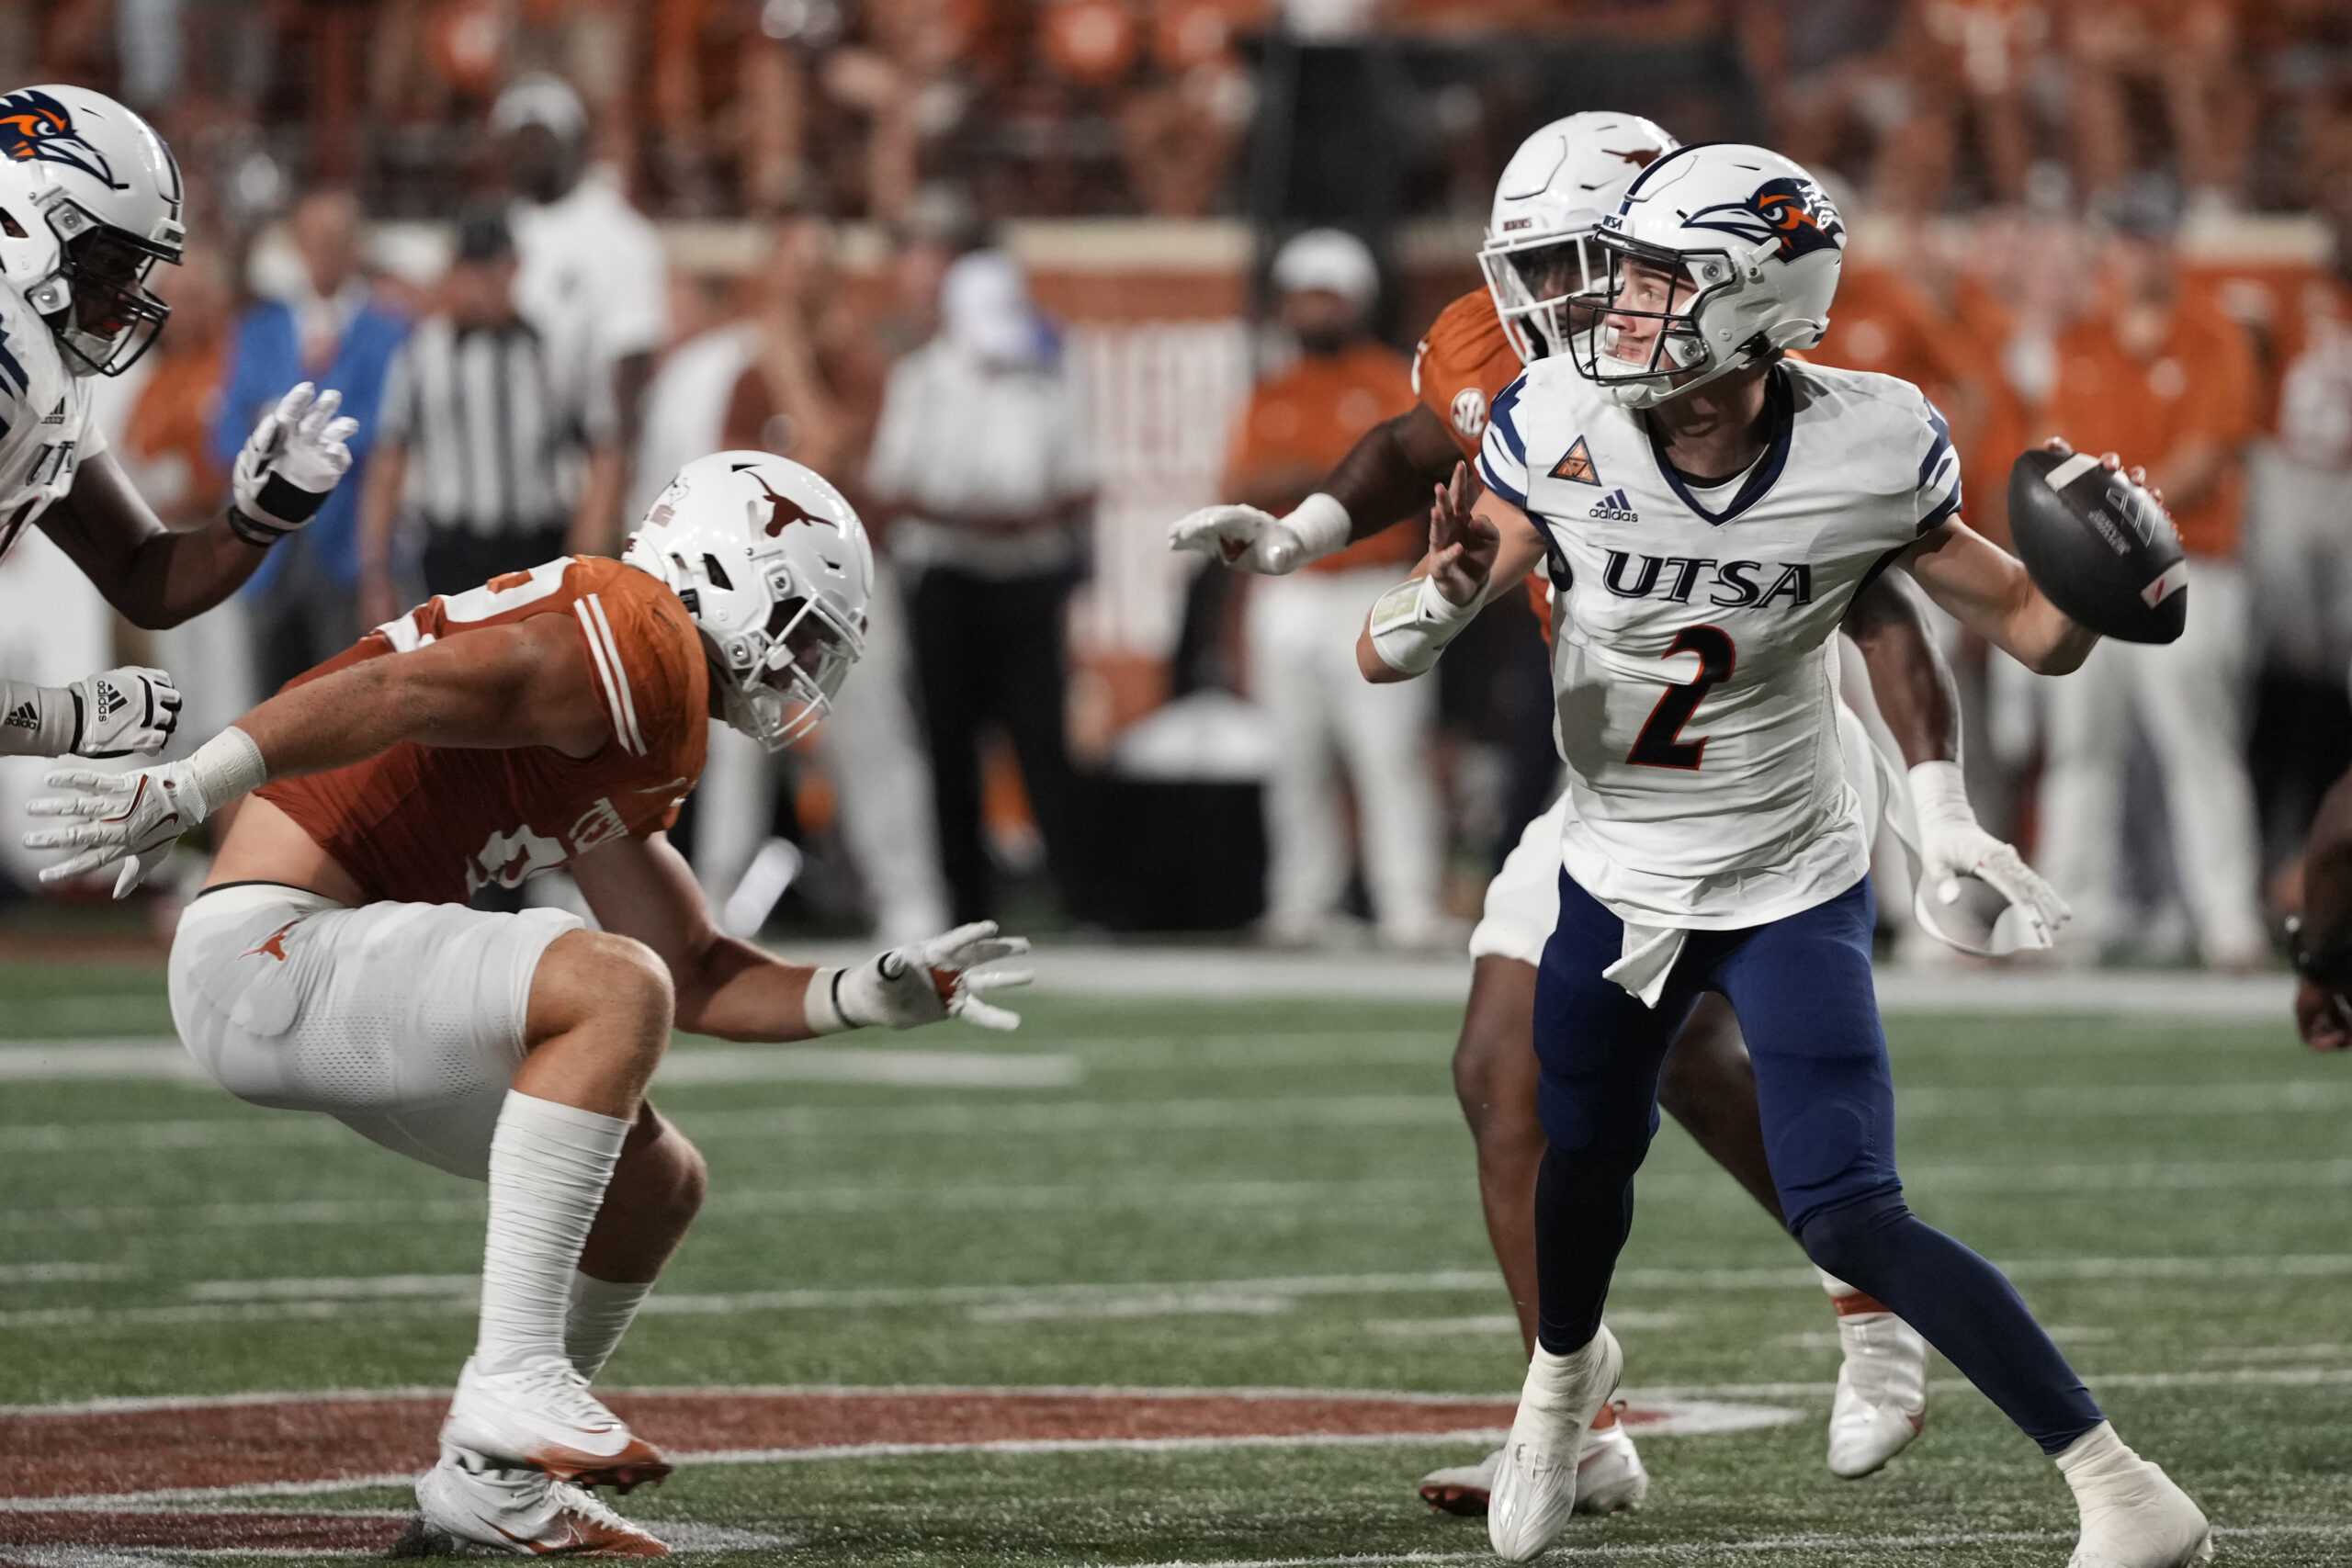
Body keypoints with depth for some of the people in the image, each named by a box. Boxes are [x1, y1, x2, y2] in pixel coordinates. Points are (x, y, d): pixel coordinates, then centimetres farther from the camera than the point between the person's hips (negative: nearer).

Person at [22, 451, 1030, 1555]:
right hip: (271, 955, -10)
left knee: (654, 1184, 14)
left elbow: (696, 982, 24)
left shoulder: (640, 756, 20)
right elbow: (413, 690, -24)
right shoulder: (644, 647, -11)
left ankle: (489, 1482, 23)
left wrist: (877, 997, 14)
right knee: (614, 988, -28)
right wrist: (190, 789, -30)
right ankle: (512, 1378, -25)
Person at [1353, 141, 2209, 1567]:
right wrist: (1443, 599, -38)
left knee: (1849, 1217, -14)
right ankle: (1567, 1371, 57)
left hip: (1792, 892, -3)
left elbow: (2035, 634, -8)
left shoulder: (1869, 453, -20)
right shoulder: (1561, 429, -19)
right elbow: (1385, 656, -15)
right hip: (1615, 879, 3)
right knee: (1588, 1153, 22)